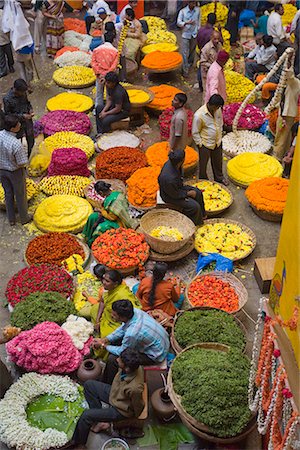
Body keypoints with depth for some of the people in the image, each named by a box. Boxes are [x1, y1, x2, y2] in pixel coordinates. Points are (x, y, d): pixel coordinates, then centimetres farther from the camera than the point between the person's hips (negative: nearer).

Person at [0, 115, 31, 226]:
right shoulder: (16, 144, -36)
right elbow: (22, 163, -25)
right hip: (15, 171, -5)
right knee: (20, 194, 18)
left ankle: (11, 219, 39)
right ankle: (24, 218, 38)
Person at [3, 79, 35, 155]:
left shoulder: (23, 93, -11)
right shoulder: (7, 99, -27)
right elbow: (8, 115, -17)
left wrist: (30, 109, -10)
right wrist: (22, 116, -25)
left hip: (28, 122, 5)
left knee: (31, 141, 22)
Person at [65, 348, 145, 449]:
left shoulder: (134, 388, -43)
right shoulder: (133, 366, -25)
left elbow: (138, 407, -23)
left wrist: (135, 416, -2)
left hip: (121, 410, -8)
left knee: (86, 415, -11)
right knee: (88, 385, 10)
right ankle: (101, 420, 18)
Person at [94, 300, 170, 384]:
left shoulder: (132, 333, -38)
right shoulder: (133, 311, -17)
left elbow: (121, 351, -17)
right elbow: (122, 329, 4)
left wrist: (103, 345, -3)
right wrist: (104, 340, -1)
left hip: (154, 355, -8)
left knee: (113, 359, -11)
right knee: (115, 340, 14)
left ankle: (109, 386, 15)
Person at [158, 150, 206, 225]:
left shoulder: (171, 163, -18)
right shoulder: (170, 179, -42)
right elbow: (175, 194, -24)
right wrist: (188, 193, -13)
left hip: (177, 187, 9)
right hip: (170, 196, -9)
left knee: (198, 193, 9)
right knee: (194, 206, -14)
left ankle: (201, 216, 28)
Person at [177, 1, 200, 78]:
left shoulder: (198, 10, 0)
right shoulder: (183, 11, -8)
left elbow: (199, 21, 8)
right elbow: (178, 22, -11)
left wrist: (198, 31, 7)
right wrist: (187, 23, -27)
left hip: (194, 34, 3)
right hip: (186, 34, -3)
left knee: (192, 51, 15)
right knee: (184, 53, -6)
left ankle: (189, 65, 37)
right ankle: (185, 70, -2)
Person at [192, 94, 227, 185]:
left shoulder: (218, 109, -10)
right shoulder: (199, 115, -28)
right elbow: (195, 132, -17)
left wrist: (219, 136, 11)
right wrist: (200, 144, -13)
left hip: (217, 142, 6)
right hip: (205, 144, -6)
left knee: (218, 161, 25)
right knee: (203, 164, 16)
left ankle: (219, 177, 48)